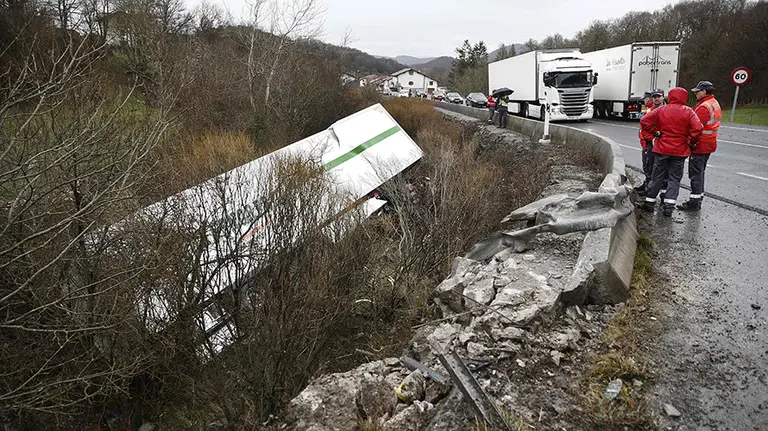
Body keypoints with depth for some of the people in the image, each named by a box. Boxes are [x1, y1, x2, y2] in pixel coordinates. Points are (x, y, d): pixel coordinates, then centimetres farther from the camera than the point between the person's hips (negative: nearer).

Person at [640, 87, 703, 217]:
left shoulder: (661, 110, -2)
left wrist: (655, 132, 0)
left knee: (657, 177, 11)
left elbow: (644, 121, -8)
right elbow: (697, 129, -16)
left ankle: (649, 202, 16)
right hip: (679, 151, -1)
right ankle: (669, 206, 2)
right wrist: (692, 142, -1)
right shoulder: (688, 112, -6)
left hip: (662, 149, 1)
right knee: (674, 179, 7)